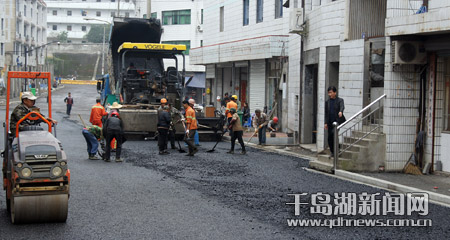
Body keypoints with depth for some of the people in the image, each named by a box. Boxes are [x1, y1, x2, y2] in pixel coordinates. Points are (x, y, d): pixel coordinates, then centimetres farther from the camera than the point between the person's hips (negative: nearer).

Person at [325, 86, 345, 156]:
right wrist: (326, 123, 8)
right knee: (330, 137, 3)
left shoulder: (340, 100, -2)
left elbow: (342, 107, -22)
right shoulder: (327, 102, 12)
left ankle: (336, 150, -18)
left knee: (334, 132, -27)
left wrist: (340, 112, -45)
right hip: (330, 122, 5)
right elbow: (326, 113, 14)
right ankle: (333, 152, 18)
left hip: (337, 121, -5)